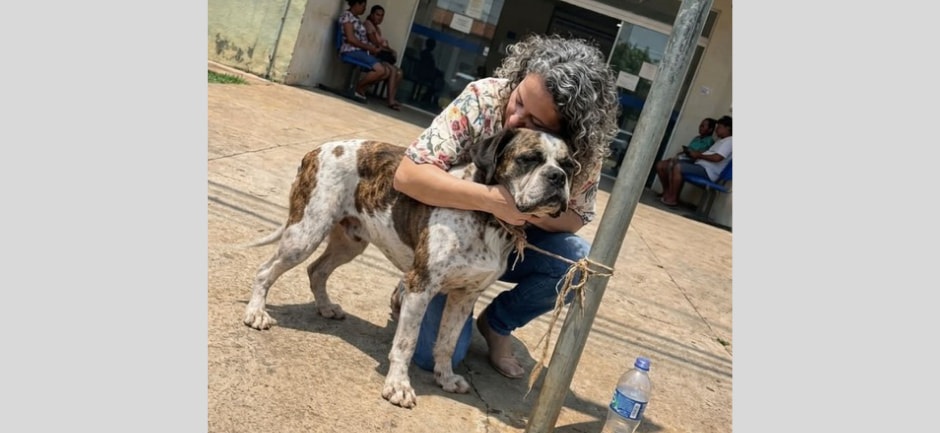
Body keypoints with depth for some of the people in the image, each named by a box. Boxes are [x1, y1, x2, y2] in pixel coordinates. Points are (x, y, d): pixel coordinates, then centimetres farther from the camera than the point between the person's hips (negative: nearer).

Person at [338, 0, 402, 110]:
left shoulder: (356, 18, 25)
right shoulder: (347, 15, -2)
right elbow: (351, 39, -13)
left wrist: (373, 48, 0)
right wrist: (370, 48, -11)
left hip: (362, 52, 9)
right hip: (351, 51, -9)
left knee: (392, 70, -4)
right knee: (381, 70, -29)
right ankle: (358, 87, -8)